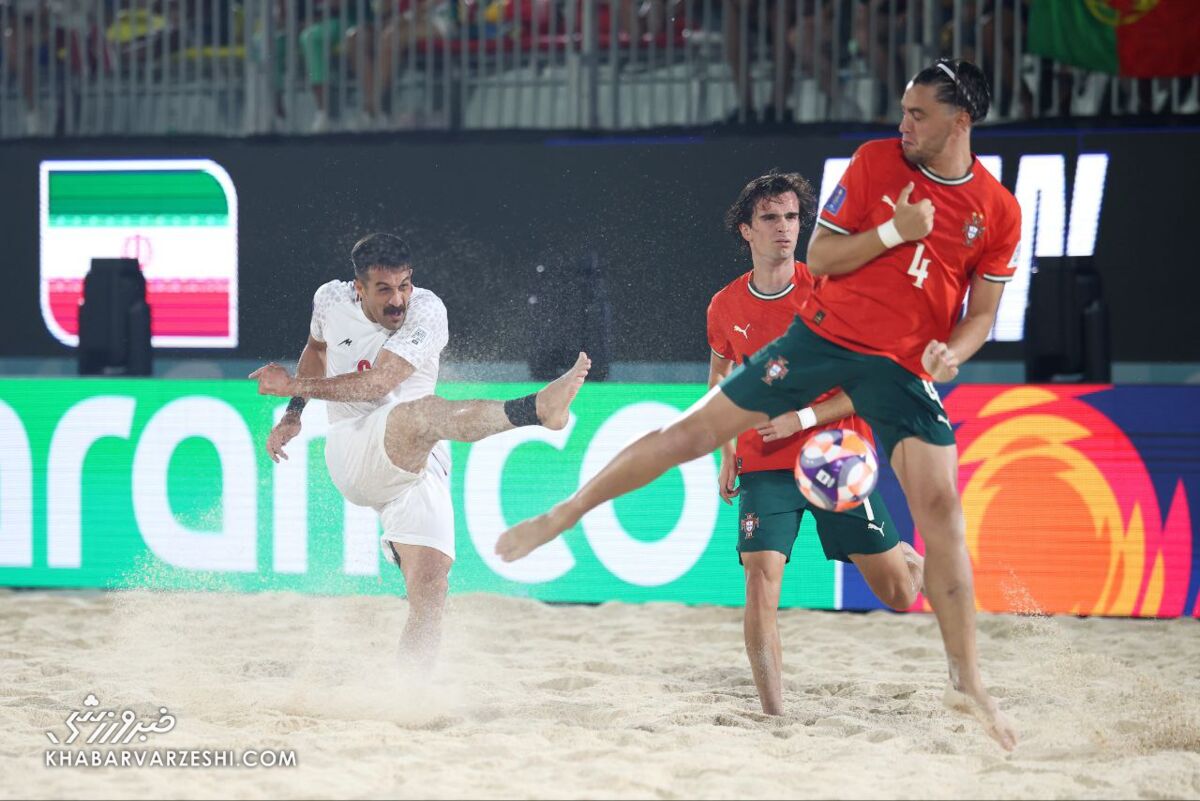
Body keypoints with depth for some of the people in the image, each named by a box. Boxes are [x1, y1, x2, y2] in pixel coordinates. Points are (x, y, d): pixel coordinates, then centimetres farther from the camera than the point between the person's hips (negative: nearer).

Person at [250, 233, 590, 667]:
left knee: (430, 593, -14)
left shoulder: (427, 312, -6)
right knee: (421, 412, -35)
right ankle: (535, 409, -62)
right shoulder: (331, 300, 5)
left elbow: (375, 385, -16)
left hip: (418, 466, 2)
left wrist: (297, 386, -9)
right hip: (351, 454, -1)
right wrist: (293, 415, 26)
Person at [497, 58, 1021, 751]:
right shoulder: (877, 161, -2)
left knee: (942, 511, -12)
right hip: (827, 332, 0)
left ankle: (968, 683, -6)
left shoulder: (998, 212, -2)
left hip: (904, 368, 0)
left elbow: (982, 312, 6)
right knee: (696, 431, -3)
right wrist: (894, 231, -16)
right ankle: (561, 517, 10)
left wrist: (952, 351, -15)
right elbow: (819, 258, -1)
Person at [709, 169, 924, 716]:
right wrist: (726, 456, 15)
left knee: (899, 594, 3)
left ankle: (906, 559, 41)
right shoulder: (726, 308, 2)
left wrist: (804, 418, -19)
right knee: (761, 583, -18)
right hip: (763, 466, 1)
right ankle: (773, 714, -13)